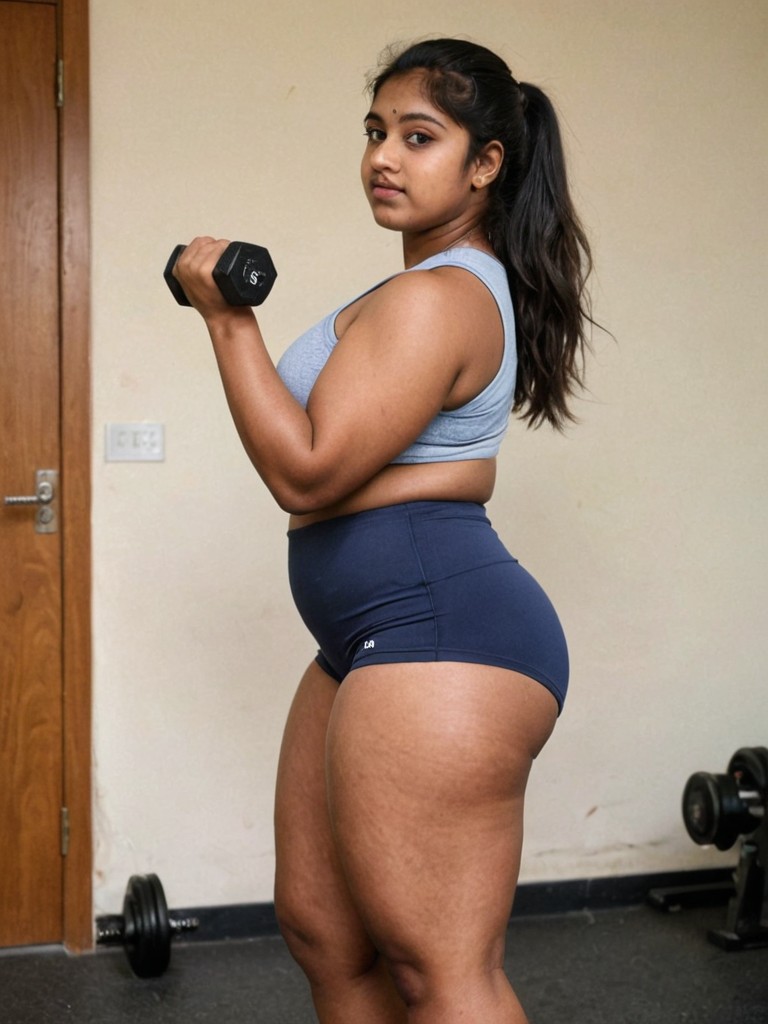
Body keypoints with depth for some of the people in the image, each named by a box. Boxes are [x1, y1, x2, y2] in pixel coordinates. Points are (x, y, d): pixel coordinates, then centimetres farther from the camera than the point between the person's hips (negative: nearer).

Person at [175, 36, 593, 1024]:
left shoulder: (435, 296, -14)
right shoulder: (465, 283, 21)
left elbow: (306, 473, -17)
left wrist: (228, 320, -11)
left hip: (439, 630, -12)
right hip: (381, 640, 12)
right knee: (319, 925, 18)